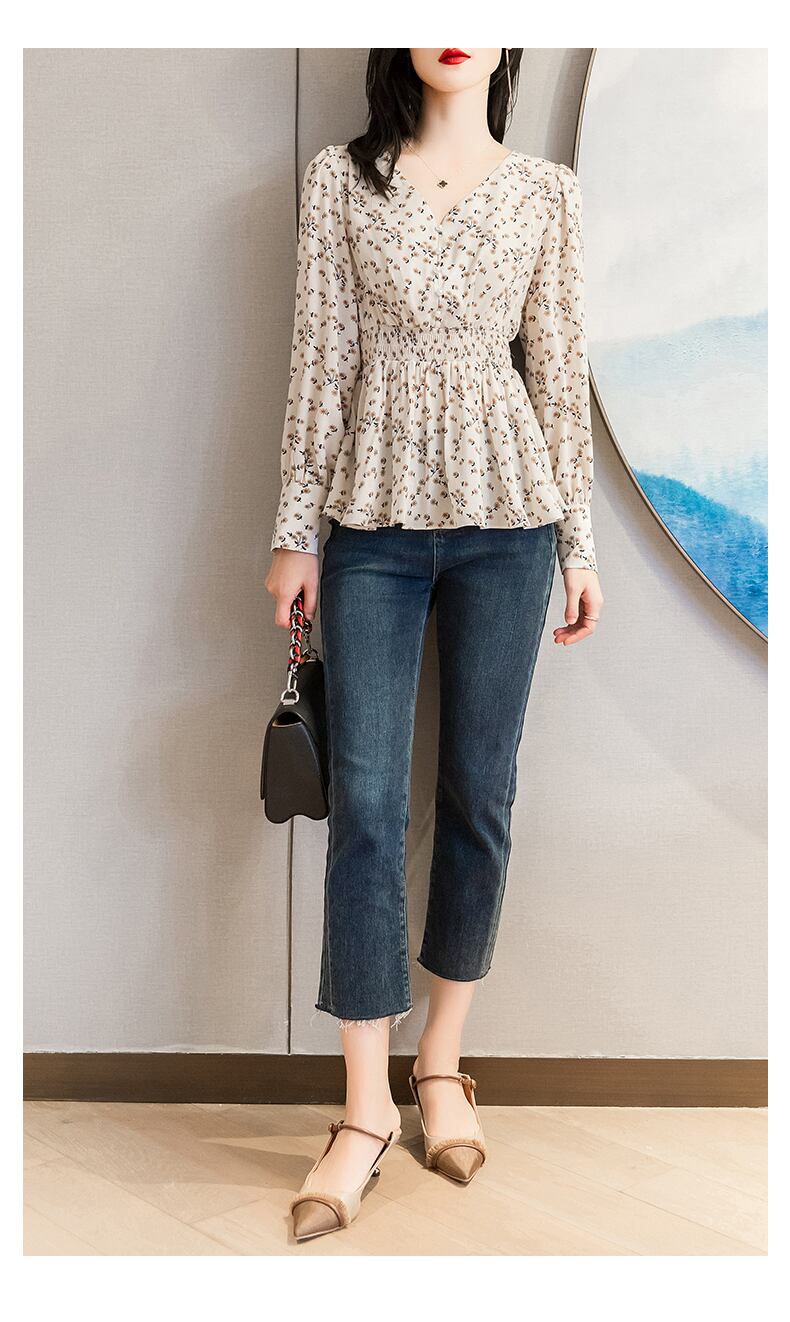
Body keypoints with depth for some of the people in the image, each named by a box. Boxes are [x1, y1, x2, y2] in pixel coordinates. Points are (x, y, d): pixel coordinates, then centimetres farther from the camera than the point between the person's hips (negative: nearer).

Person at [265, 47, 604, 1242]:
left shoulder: (548, 192, 7)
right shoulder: (340, 179, 5)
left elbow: (560, 372, 6)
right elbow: (320, 360, 2)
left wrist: (579, 541, 5)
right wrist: (297, 530, 0)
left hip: (503, 516, 1)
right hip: (373, 521, 0)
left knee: (479, 792, 6)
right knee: (365, 800, -4)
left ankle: (444, 1066, 22)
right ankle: (367, 1111, 6)